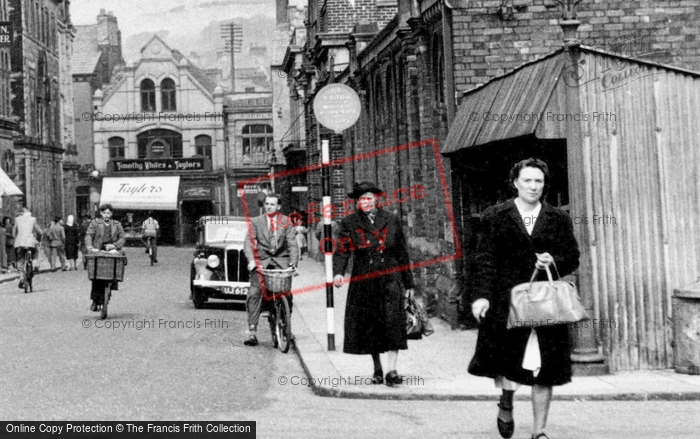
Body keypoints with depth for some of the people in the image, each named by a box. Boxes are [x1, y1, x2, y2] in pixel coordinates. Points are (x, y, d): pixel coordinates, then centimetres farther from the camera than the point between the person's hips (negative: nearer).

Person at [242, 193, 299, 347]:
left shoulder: (286, 221, 11)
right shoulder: (256, 222, 10)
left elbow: (292, 243, 4)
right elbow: (248, 242, 0)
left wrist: (293, 262, -11)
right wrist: (251, 260, -17)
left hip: (281, 260, 0)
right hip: (262, 261, 0)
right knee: (254, 293, -16)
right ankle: (251, 331, -15)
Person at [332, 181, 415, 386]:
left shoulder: (391, 221, 8)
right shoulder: (349, 223, 5)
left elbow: (402, 253, 12)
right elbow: (341, 251, -4)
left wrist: (408, 283, 13)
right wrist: (338, 273, -23)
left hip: (390, 279, -1)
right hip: (363, 281, 1)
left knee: (392, 321, -13)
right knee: (368, 325, 5)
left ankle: (392, 371, -12)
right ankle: (377, 369, 21)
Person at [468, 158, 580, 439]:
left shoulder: (559, 220, 12)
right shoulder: (495, 217, 6)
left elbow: (573, 258, 13)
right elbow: (486, 260, 0)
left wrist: (554, 262, -10)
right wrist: (482, 295, -11)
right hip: (507, 302, -2)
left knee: (544, 369, 2)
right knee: (507, 361, -5)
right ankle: (506, 406, 27)